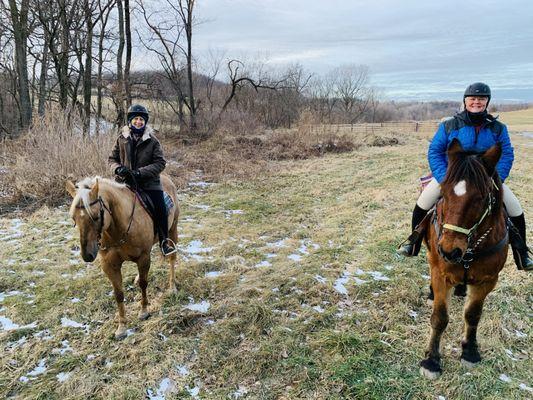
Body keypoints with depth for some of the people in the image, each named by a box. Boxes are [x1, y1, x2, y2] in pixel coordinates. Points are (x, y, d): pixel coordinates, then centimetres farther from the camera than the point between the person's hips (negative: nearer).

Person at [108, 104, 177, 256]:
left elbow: (160, 163, -6)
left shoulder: (152, 141, 0)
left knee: (160, 208, -17)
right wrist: (118, 169, -11)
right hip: (125, 181, 2)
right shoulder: (122, 139, 7)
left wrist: (140, 172, -18)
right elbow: (112, 159, 12)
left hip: (149, 182, -2)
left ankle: (164, 240, 2)